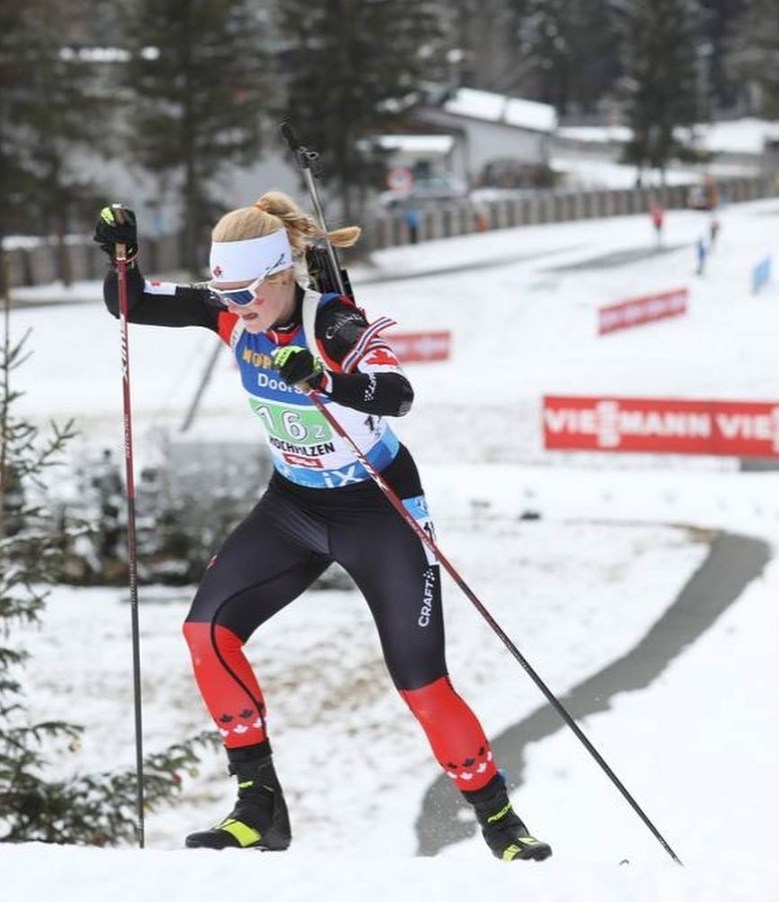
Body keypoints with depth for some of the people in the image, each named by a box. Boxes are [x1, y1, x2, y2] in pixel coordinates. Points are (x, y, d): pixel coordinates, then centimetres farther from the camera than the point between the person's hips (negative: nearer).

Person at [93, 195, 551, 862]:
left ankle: (500, 821, 13)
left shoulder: (336, 325, -27)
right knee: (207, 627, -12)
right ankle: (261, 807, -4)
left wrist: (321, 379, -61)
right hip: (294, 506, 6)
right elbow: (132, 304, -4)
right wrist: (122, 253, -24)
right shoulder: (231, 313, -10)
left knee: (421, 683, -7)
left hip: (381, 513, -6)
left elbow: (398, 395, -45)